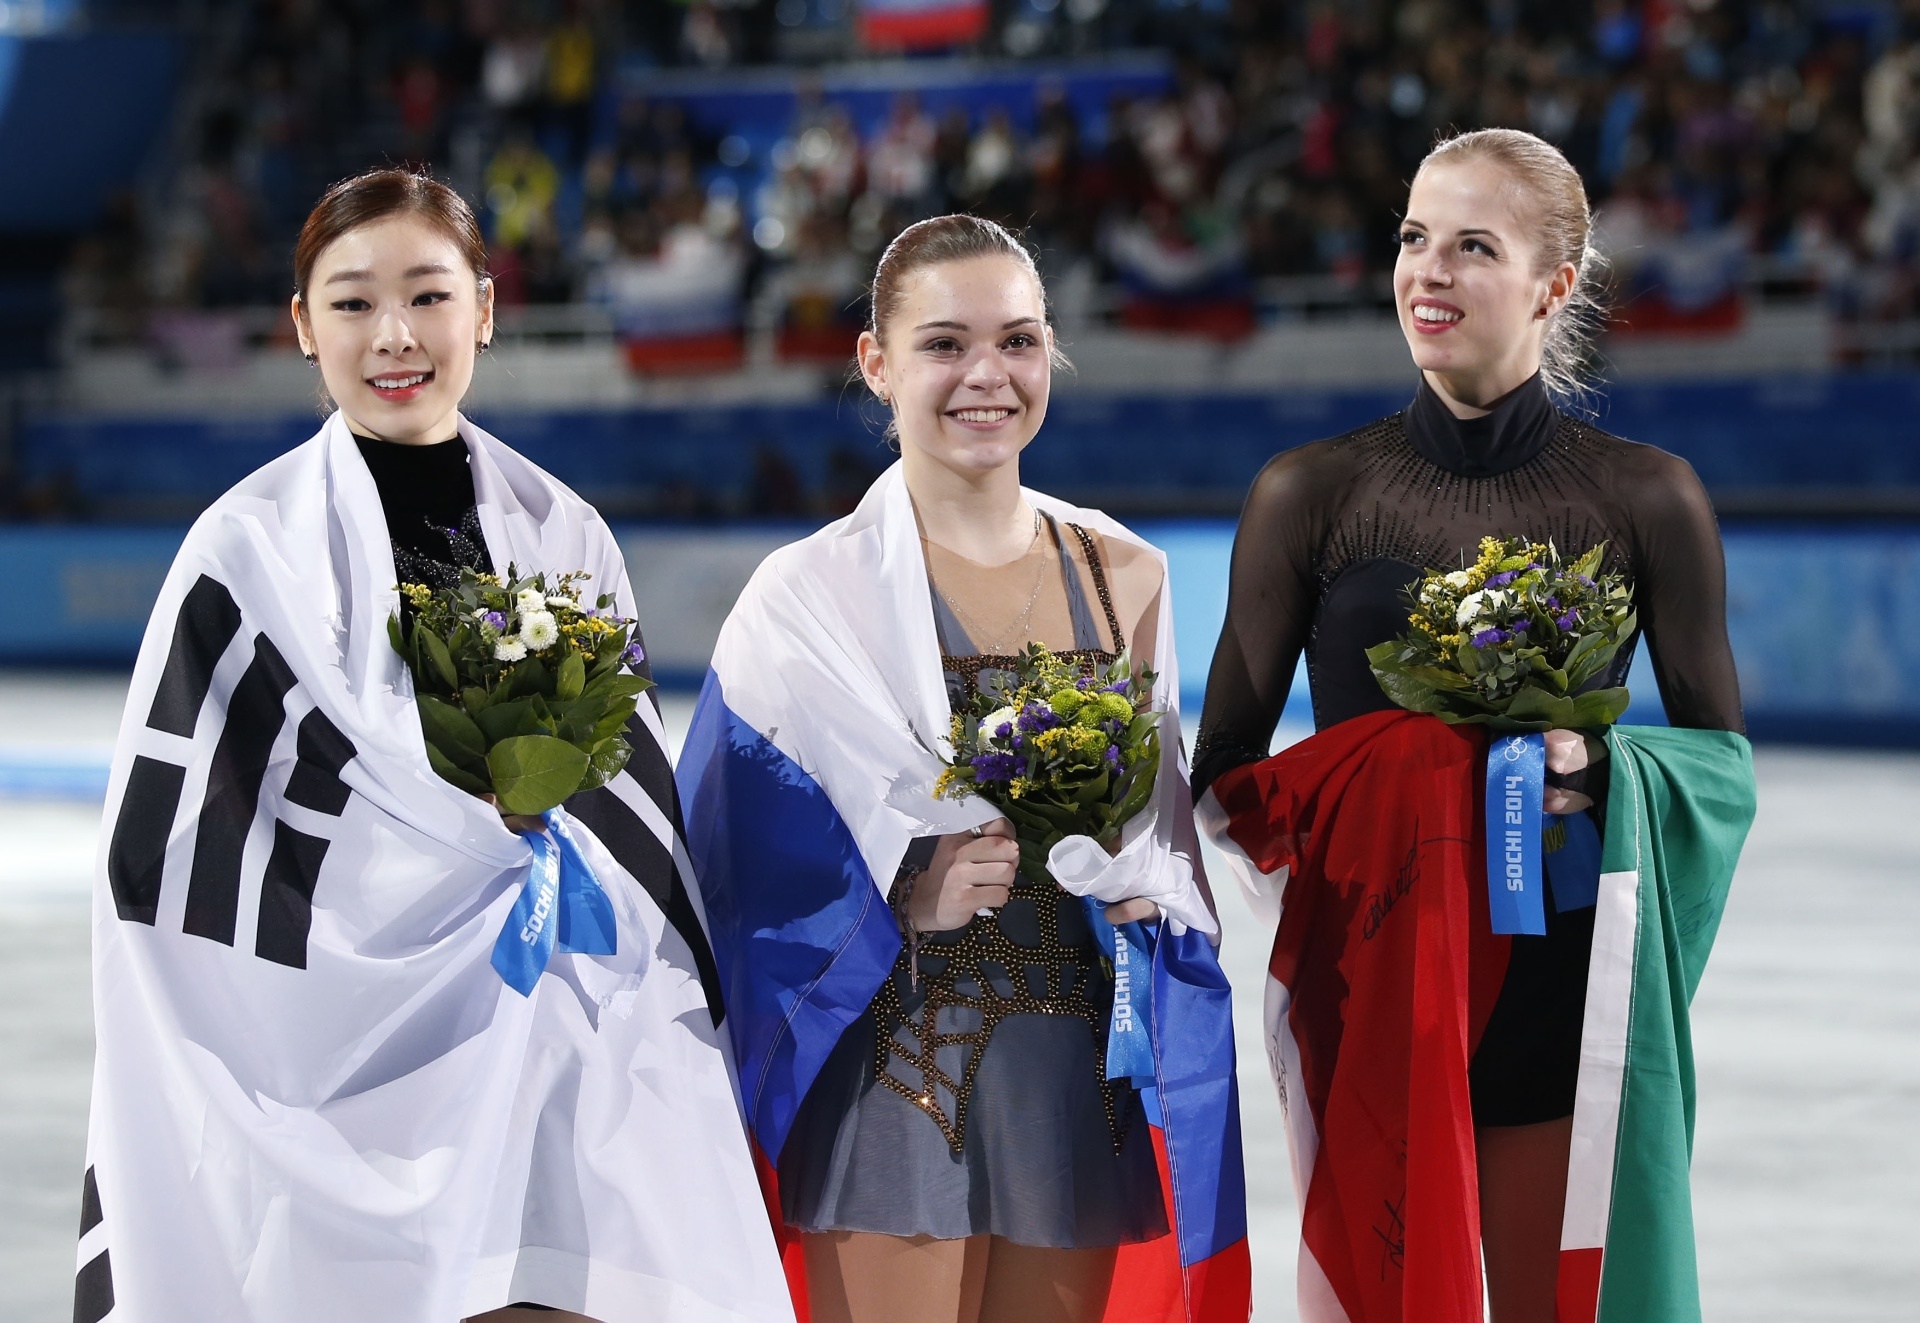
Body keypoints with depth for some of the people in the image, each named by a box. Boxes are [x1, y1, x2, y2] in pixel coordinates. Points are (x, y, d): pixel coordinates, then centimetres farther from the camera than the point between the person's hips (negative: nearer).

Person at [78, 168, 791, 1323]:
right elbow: (167, 853, -5)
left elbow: (638, 804, 16)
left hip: (554, 1058, 3)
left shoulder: (564, 537, 10)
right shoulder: (255, 549, -1)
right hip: (341, 1060, -3)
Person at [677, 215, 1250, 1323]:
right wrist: (900, 894, -19)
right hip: (898, 1074, -4)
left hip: (1083, 1078, 4)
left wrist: (1136, 882, -4)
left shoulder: (1124, 578, 8)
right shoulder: (812, 596, -4)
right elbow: (741, 873, -4)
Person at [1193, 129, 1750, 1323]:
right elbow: (1225, 769, 5)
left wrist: (1594, 770, -14)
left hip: (1560, 971, 0)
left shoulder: (1646, 497, 1)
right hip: (1361, 982, 0)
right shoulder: (1311, 493, 2)